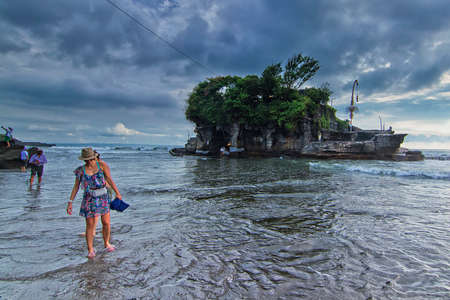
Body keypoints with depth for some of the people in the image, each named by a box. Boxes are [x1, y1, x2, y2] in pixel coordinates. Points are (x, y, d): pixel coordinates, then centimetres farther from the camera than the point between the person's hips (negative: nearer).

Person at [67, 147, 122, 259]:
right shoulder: (81, 170, -1)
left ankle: (106, 244, 30)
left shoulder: (101, 165, -3)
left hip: (103, 198, 1)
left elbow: (110, 180, -4)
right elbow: (76, 187, 3)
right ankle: (90, 250, 14)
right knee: (90, 225, -1)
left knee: (106, 223, 6)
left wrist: (117, 193, -8)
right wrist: (70, 202, 0)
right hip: (90, 200, -1)